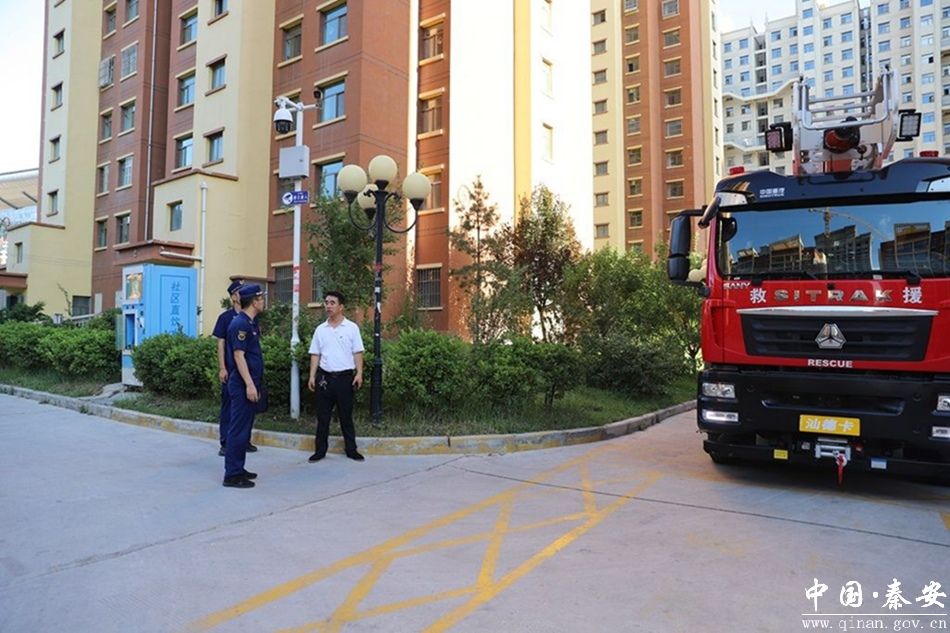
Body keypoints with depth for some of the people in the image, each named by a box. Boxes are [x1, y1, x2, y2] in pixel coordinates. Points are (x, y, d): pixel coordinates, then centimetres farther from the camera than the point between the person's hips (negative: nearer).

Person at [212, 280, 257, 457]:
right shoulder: (226, 317, -3)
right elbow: (221, 343, -5)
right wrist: (222, 368, -11)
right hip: (231, 369, -4)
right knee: (228, 405, 3)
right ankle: (225, 443, 10)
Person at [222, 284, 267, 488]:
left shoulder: (251, 323, 15)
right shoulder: (240, 323, -15)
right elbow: (238, 356, -20)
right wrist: (249, 385, -23)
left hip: (249, 384, 10)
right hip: (243, 385, -10)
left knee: (244, 429, 14)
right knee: (238, 429, -5)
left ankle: (238, 469, 23)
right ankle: (232, 475, 1)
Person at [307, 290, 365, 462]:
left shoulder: (351, 328, -1)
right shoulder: (320, 329, 7)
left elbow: (357, 353, -3)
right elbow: (315, 355, 8)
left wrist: (359, 373, -12)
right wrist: (312, 376, 2)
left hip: (345, 376, -2)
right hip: (324, 376, 3)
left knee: (346, 415, 6)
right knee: (322, 416, 7)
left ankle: (351, 449, 16)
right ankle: (320, 450, 16)